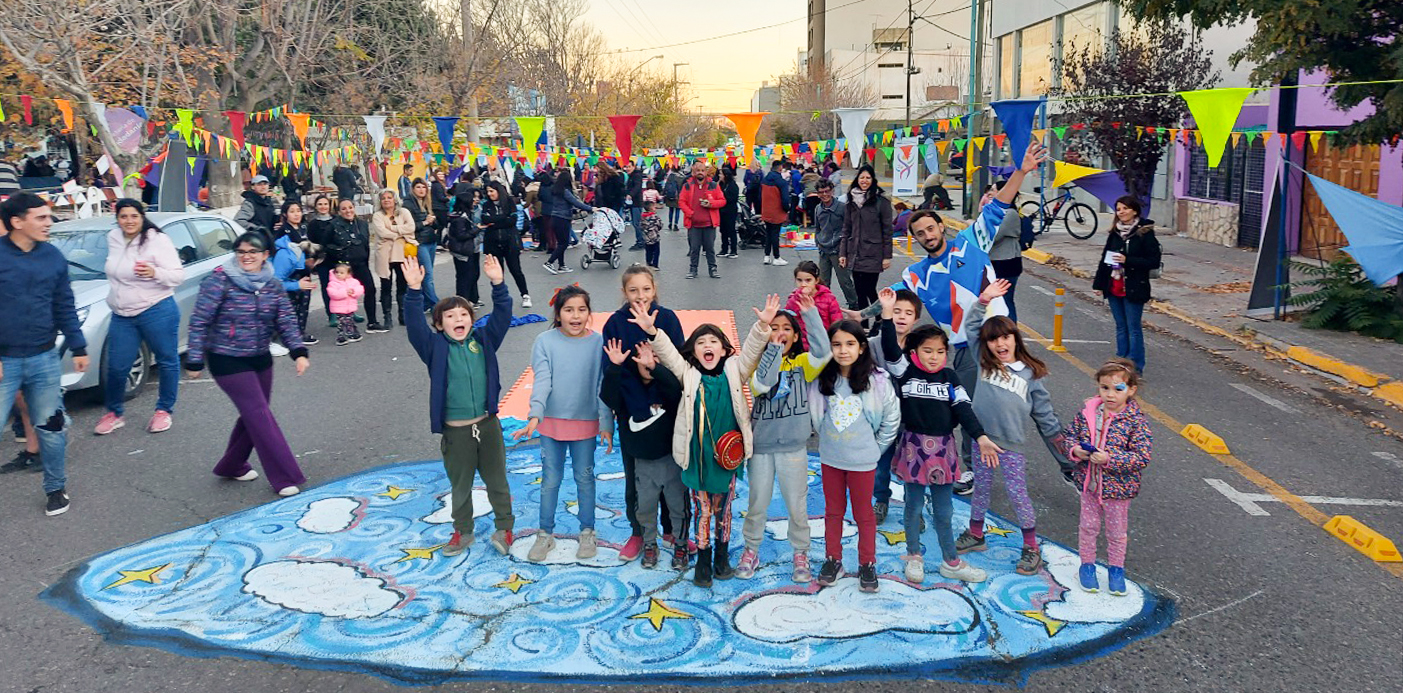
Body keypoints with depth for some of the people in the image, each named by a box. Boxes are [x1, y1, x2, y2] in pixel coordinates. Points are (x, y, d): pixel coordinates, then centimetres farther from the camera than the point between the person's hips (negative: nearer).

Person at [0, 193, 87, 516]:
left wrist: (78, 348, 10)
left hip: (45, 359, 3)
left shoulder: (54, 257, 3)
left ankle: (56, 488, 26)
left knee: (50, 427, 11)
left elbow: (65, 307, 11)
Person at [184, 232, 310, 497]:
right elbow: (199, 321, -12)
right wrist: (194, 361, -13)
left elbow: (286, 321, -1)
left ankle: (231, 466, 37)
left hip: (261, 359, 6)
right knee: (260, 416, -8)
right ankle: (284, 478, -4)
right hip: (228, 362, -6)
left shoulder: (272, 285, 1)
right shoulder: (220, 279, -14)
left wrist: (299, 352, -16)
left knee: (253, 416, 15)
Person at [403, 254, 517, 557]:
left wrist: (498, 284, -20)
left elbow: (502, 315, -8)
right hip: (455, 430, -1)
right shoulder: (435, 347, -5)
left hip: (488, 424, 1)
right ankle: (463, 531, 32)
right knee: (460, 485, 15)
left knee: (497, 480, 13)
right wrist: (415, 290, -30)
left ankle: (504, 527, 29)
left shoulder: (483, 340, 0)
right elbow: (415, 325, -19)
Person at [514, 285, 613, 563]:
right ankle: (545, 534, 26)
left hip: (586, 422, 0)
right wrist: (534, 416, -28)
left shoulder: (598, 343, -9)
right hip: (553, 421, 1)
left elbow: (603, 386, -6)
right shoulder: (545, 342, -9)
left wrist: (606, 424, -10)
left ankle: (587, 532, 29)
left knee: (585, 477, 13)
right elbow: (542, 381, -14)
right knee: (550, 479, 11)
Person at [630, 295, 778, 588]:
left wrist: (763, 325, -29)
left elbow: (751, 349, -12)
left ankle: (722, 555, 33)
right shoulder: (687, 373, -2)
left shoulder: (734, 370, 0)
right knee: (702, 509, 10)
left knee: (722, 508, 15)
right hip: (697, 454, -1)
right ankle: (703, 560, 24)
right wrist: (651, 331, -31)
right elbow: (668, 353, -14)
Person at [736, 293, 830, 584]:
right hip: (761, 446, 0)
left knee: (797, 506, 11)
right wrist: (774, 348, -28)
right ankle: (751, 551, 34)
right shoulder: (758, 362, -3)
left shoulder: (802, 363, -3)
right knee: (757, 504, 15)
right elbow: (761, 384, -24)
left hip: (794, 448, 0)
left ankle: (800, 554, 30)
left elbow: (823, 353, -24)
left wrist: (811, 315, -26)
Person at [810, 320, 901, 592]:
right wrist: (826, 438, 5)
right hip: (830, 457, 3)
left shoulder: (876, 381, -14)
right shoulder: (822, 380, -7)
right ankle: (833, 560, 29)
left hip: (862, 459, -3)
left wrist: (875, 447, 0)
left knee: (863, 513, 10)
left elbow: (892, 419, -3)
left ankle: (867, 564, 24)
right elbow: (816, 415, 8)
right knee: (833, 511, 16)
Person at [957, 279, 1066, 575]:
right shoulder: (984, 362, 4)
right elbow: (971, 326, 7)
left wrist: (1056, 436, 10)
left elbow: (1043, 409, 9)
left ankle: (1031, 548, 15)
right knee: (982, 489, 16)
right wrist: (984, 300, -1)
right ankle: (975, 535, 34)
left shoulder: (1030, 373, 2)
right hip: (982, 438, 2)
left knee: (1018, 495, 2)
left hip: (1011, 444, -2)